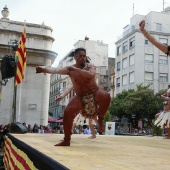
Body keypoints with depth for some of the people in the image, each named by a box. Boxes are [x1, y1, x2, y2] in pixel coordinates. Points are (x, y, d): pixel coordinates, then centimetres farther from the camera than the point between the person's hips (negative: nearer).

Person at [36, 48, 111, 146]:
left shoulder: (90, 66, -5)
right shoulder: (70, 69, -4)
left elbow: (91, 75, -29)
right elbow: (57, 70, -22)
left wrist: (76, 69, -33)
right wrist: (44, 69, -40)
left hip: (95, 94, -1)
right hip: (81, 97, 2)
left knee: (106, 96, -34)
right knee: (68, 112, -18)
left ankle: (100, 119, -10)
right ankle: (67, 140, -6)